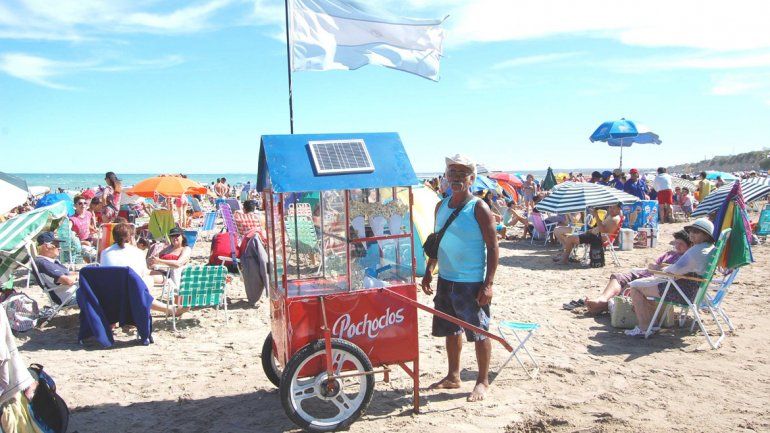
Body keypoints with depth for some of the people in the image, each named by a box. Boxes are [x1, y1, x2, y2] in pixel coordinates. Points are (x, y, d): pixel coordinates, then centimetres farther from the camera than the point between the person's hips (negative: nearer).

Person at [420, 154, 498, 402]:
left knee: (479, 332, 3)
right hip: (446, 280, 7)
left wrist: (488, 283, -18)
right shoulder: (441, 206, 7)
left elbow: (493, 247, -13)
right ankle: (453, 376, 32)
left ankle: (482, 381, 19)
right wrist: (429, 270, 11)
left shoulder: (478, 208, -11)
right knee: (450, 330, 16)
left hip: (472, 283, -7)